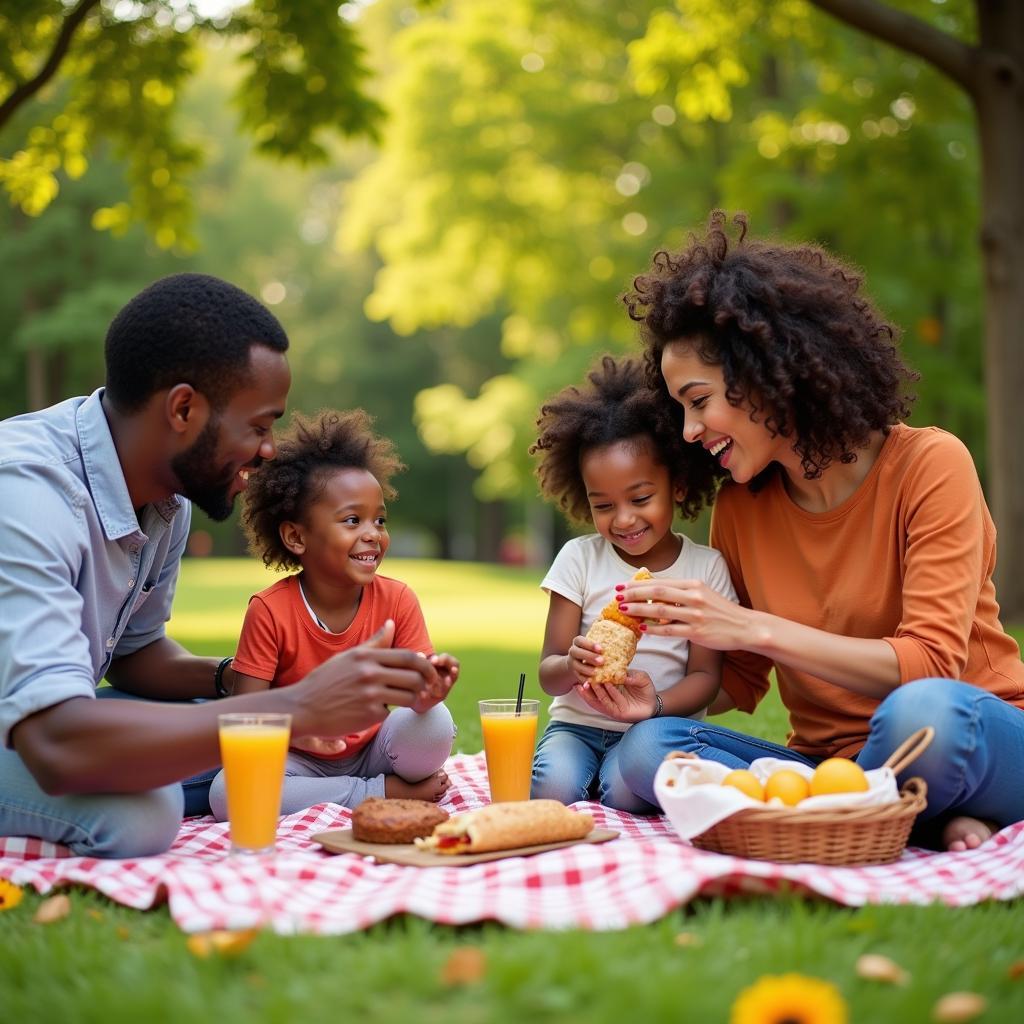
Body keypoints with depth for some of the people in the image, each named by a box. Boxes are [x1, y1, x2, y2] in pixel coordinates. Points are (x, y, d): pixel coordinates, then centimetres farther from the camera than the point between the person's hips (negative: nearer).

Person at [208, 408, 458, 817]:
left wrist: (426, 692, -36)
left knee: (435, 723, -31)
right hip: (303, 763, 1)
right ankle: (386, 792, -19)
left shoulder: (397, 600, -7)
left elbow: (413, 691, -9)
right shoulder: (270, 611, -13)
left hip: (372, 751, 0)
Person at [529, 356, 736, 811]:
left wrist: (656, 703, -23)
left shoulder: (706, 567, 2)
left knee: (626, 788, -32)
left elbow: (705, 674, 0)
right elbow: (548, 674, 0)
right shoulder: (579, 558, 2)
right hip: (577, 725, 1)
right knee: (552, 786, -29)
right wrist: (571, 666, -26)